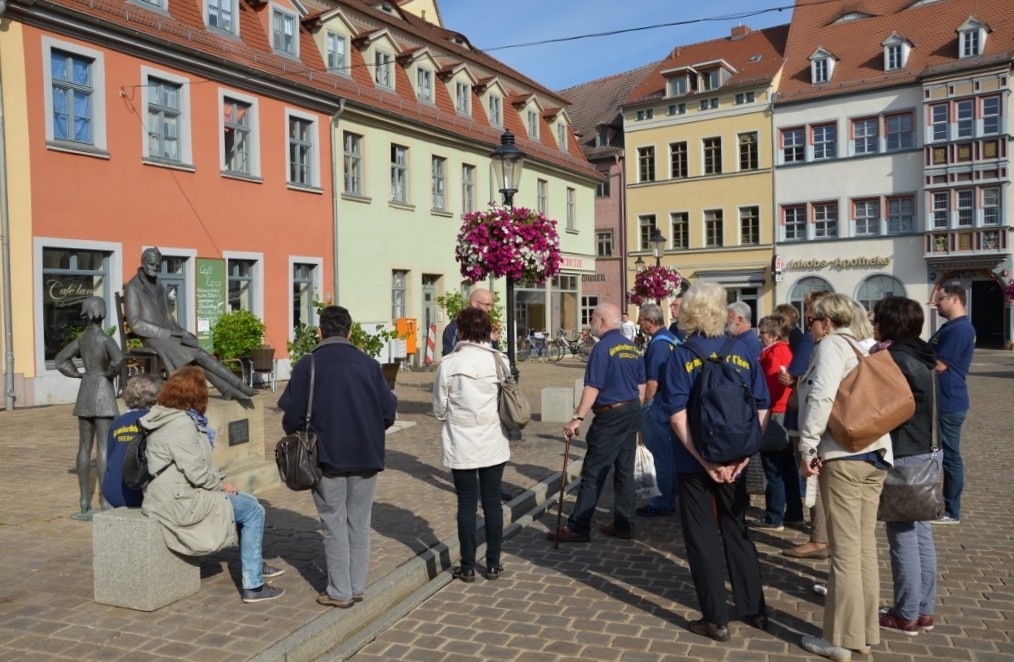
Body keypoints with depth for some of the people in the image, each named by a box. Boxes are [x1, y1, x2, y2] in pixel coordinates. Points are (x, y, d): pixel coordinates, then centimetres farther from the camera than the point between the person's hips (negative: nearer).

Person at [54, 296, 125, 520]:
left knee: (84, 448, 9)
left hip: (85, 394, 7)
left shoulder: (82, 338, 7)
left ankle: (85, 505, 14)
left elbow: (60, 359, 15)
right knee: (103, 448, -7)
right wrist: (111, 373, -11)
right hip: (103, 393, -7)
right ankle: (106, 502, -7)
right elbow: (118, 359, -29)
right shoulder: (105, 338, -13)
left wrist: (79, 375, 11)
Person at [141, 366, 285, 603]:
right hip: (181, 503, -10)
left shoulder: (177, 418, 12)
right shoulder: (181, 424, -22)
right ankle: (253, 586, -1)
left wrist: (221, 481, 6)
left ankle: (255, 564, 32)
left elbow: (199, 464, 17)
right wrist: (220, 485, -8)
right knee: (253, 511, -6)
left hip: (174, 495, 10)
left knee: (249, 501, 18)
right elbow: (196, 471, -25)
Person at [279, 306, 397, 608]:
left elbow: (292, 416, -8)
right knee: (359, 522, 14)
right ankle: (357, 587, 23)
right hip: (366, 457, 2)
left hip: (327, 457, -2)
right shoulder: (368, 364, -3)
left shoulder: (307, 367, -7)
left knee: (334, 524, 9)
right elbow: (388, 411, -3)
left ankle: (339, 592, 15)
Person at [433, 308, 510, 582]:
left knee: (467, 504, 8)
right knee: (492, 502, 12)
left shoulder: (449, 363, -12)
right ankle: (493, 564, 21)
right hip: (493, 443, 2)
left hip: (461, 445, -2)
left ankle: (468, 567, 17)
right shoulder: (500, 360, -7)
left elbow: (439, 409, -4)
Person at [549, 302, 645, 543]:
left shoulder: (602, 348, -13)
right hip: (632, 412, 8)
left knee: (593, 473, -3)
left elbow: (592, 388, -20)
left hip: (610, 415, -8)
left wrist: (578, 419, -21)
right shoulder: (632, 348, 10)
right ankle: (624, 525, 18)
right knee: (625, 471, 12)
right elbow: (641, 387, 14)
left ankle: (578, 527, 1)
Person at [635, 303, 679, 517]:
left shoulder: (658, 344, -19)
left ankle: (664, 503, 8)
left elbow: (652, 382, -22)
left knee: (662, 456, 0)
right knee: (670, 454, 16)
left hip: (659, 405, -9)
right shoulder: (672, 339, 10)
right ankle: (670, 497, 26)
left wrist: (644, 407, -12)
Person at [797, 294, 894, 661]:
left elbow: (821, 396, -19)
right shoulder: (862, 347, 19)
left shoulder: (831, 344, -4)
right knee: (865, 547, 14)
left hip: (843, 455, -8)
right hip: (876, 454, 8)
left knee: (845, 550, -2)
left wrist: (807, 448, -15)